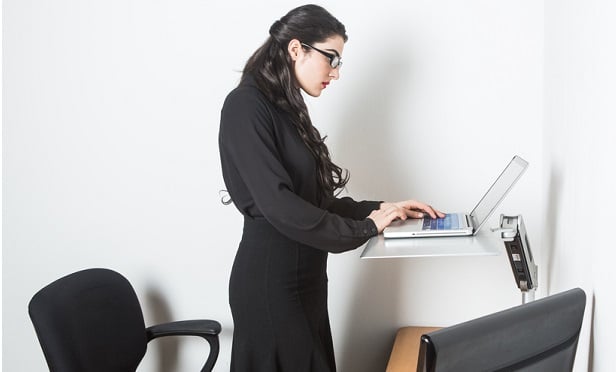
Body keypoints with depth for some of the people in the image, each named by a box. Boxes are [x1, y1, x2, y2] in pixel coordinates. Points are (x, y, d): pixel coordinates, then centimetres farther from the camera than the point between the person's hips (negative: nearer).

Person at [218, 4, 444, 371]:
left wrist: (381, 209, 1)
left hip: (303, 275, 9)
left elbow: (314, 200, 12)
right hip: (270, 279, -8)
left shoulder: (288, 110, 12)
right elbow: (278, 205, -23)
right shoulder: (246, 106, -14)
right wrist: (364, 228, -15)